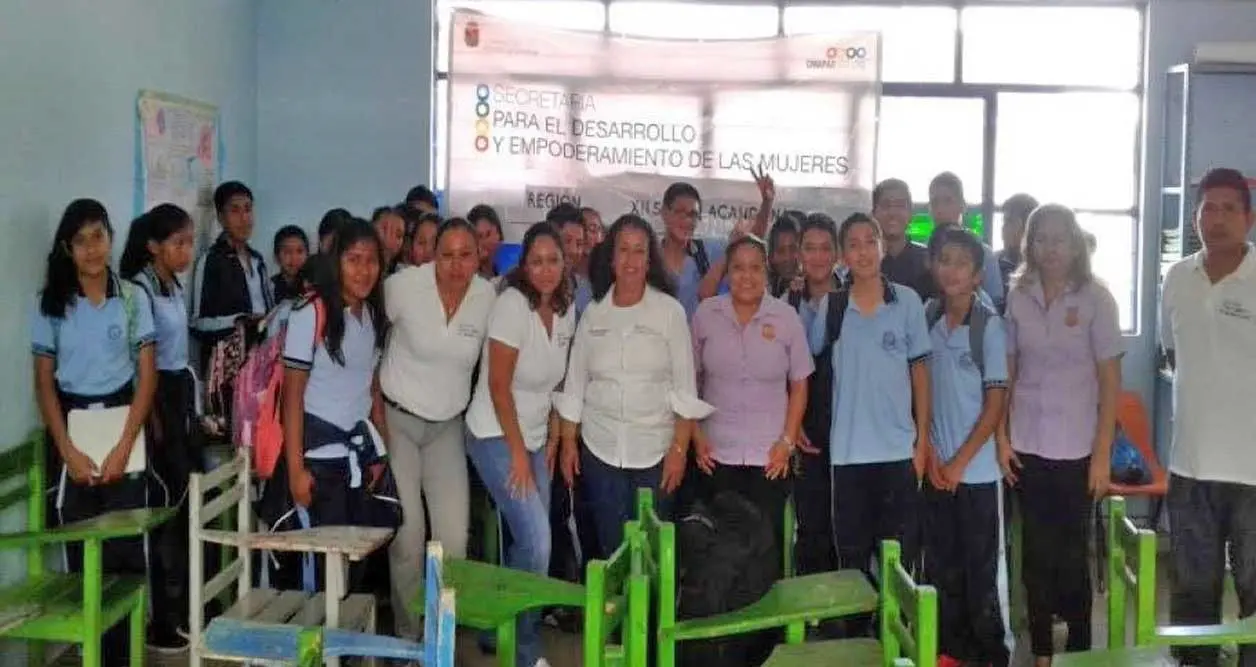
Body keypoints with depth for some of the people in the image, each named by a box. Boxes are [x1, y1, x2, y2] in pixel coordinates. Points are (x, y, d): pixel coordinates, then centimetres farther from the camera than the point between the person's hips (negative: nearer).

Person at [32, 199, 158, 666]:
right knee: (79, 544, 0)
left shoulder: (133, 298, 1)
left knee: (126, 544, -3)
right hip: (70, 427, 1)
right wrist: (69, 451, -6)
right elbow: (44, 383, 3)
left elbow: (147, 376, -1)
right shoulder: (50, 303, 3)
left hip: (122, 421, 0)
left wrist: (123, 447, -9)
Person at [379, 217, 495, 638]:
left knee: (454, 537, -1)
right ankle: (407, 634, 16)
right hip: (398, 418, -3)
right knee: (407, 533, -2)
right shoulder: (404, 286, -16)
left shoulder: (489, 297, -7)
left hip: (448, 425, 3)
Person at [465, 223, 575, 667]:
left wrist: (552, 440, 6)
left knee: (529, 543, 7)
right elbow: (498, 385, -19)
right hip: (497, 436, -7)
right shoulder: (512, 303, -19)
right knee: (536, 541, -13)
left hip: (535, 437, 7)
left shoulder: (566, 311, 2)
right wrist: (517, 451, -17)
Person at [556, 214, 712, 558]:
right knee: (610, 546, 6)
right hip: (600, 449, 2)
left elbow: (685, 387, -4)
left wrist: (679, 448, -10)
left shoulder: (670, 311, -3)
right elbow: (574, 382, 8)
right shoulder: (593, 312, 5)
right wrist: (568, 442, 4)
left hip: (655, 450, -2)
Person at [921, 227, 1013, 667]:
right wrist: (930, 455, -1)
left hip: (977, 469, -3)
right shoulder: (925, 318, 2)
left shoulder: (989, 326, -8)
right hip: (934, 468, 3)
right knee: (941, 565, 10)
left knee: (982, 568, 3)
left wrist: (960, 463, -10)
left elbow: (996, 403, -8)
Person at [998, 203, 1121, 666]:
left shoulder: (1095, 298, -4)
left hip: (1076, 450, -2)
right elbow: (1006, 373, 8)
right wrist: (1001, 438, 1)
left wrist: (1102, 454, -8)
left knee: (1071, 554, 4)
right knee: (1037, 554, 9)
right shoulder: (1017, 297, 3)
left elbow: (1110, 381, -4)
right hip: (1027, 447, 2)